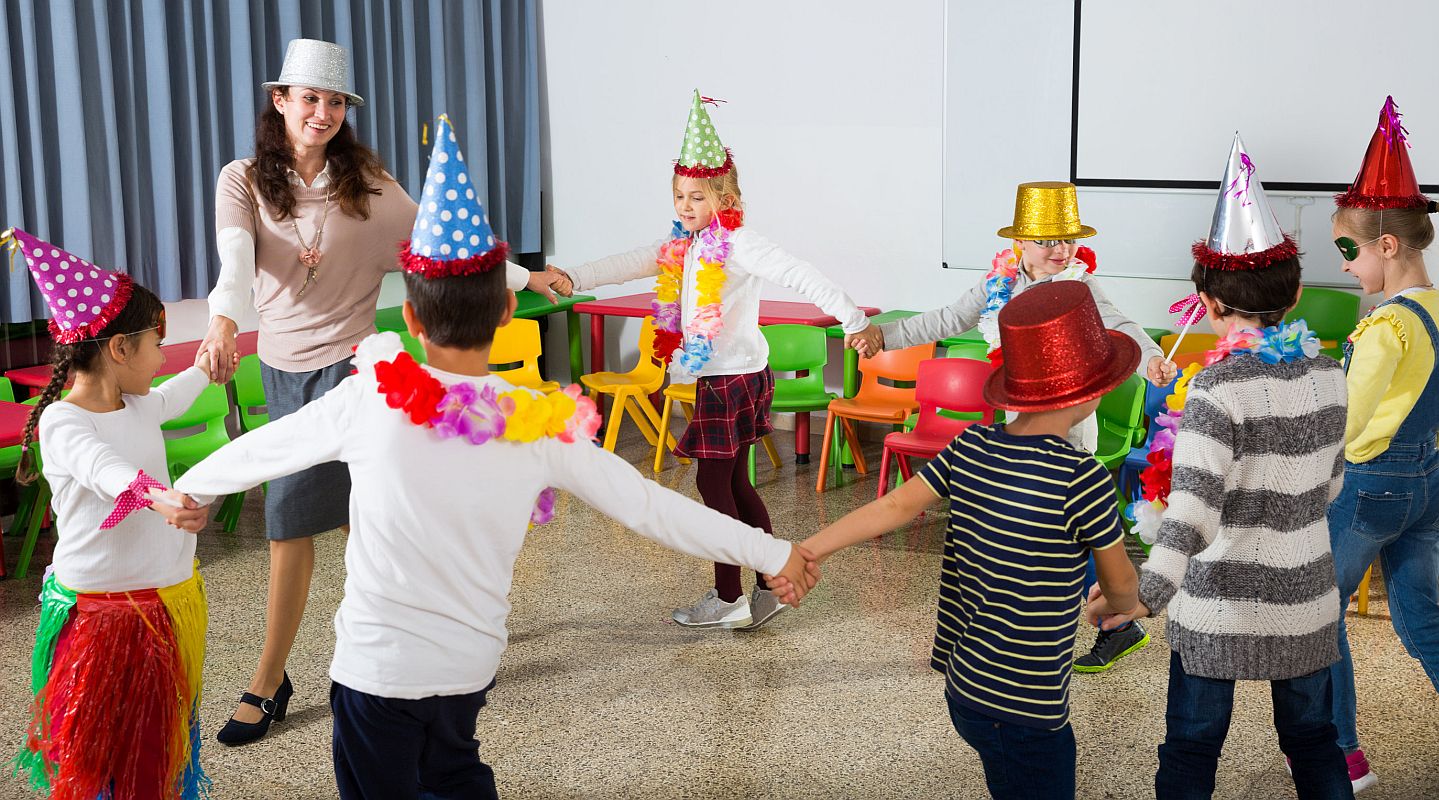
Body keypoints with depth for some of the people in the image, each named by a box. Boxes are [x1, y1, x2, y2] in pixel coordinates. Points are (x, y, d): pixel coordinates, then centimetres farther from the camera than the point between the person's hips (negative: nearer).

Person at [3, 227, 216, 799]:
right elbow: (103, 467, -40)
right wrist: (157, 497, -59)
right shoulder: (61, 421, -18)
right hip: (100, 611, -7)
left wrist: (204, 368, 48)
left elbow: (170, 398, 31)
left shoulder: (138, 405, 6)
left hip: (171, 595, 7)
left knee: (166, 740, 16)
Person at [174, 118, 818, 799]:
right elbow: (649, 506, -8)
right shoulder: (544, 427, -12)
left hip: (380, 667, -3)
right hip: (473, 665, 3)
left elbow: (262, 450, -1)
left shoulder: (372, 401, -17)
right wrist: (775, 555, 3)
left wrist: (184, 487, 20)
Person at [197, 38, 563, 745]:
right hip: (280, 363, 4)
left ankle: (268, 684, 2)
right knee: (350, 512, 14)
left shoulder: (364, 181, -3)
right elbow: (237, 259, -18)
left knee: (290, 519, -10)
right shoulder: (243, 182, -1)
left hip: (344, 360, -4)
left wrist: (522, 276, 1)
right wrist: (224, 321, -38)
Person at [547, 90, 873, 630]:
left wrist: (853, 319, -32)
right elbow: (632, 263, 11)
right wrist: (575, 279, 2)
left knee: (713, 483, -3)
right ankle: (769, 589, 19)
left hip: (735, 377, -9)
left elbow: (798, 276, -24)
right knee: (734, 483, 13)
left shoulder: (738, 244, -15)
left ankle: (728, 600, 7)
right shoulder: (686, 244, 11)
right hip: (716, 377, 9)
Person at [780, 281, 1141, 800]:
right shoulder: (1080, 479, -20)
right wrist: (1115, 607, 17)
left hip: (964, 688, 7)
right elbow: (1121, 585, -6)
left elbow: (897, 505, -10)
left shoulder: (971, 447, -2)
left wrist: (806, 550, -10)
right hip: (1023, 712, -7)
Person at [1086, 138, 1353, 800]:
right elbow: (1327, 487, 9)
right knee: (1313, 741, 21)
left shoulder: (1218, 388, -19)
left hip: (1221, 604, -5)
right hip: (1307, 597, 5)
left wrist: (1145, 596, -32)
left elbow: (1193, 510, -28)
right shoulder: (1330, 376, -2)